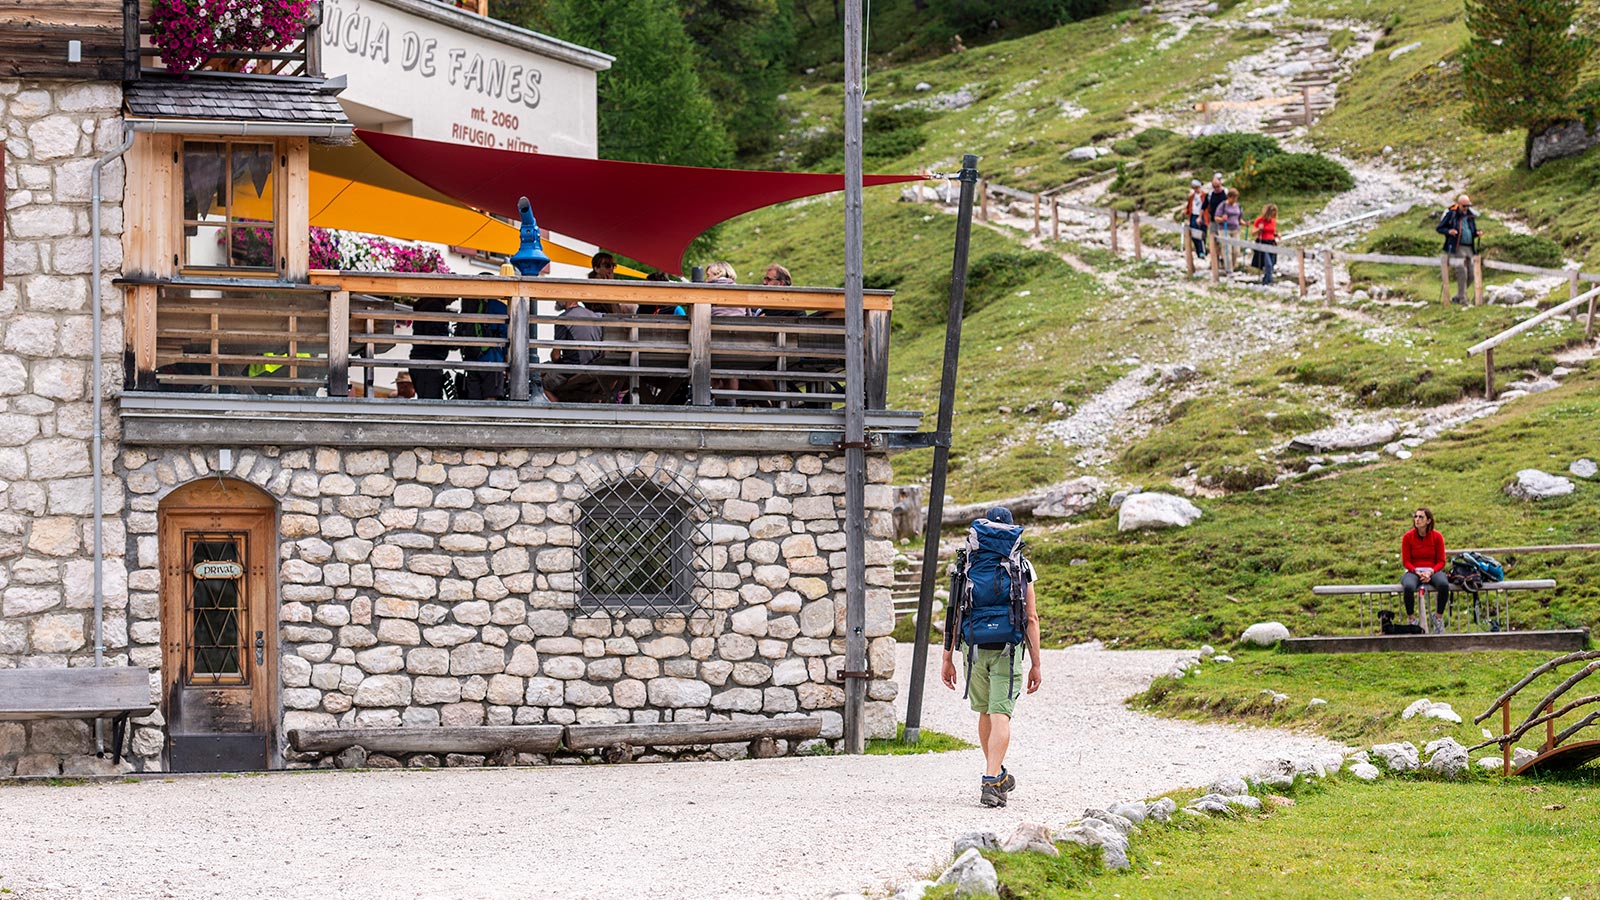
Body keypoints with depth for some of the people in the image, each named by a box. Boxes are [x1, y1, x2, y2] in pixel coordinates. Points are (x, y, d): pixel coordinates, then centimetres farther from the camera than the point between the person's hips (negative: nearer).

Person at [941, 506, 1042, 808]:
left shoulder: (966, 566, 6)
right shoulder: (1021, 569, 2)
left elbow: (953, 614, 4)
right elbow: (1031, 619, -1)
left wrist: (948, 659, 9)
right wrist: (1036, 664, 3)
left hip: (974, 647, 2)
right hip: (1007, 649, -2)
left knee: (985, 712, 19)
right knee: (1000, 714, -7)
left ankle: (997, 775, 33)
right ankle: (991, 782, -20)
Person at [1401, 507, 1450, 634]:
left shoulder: (1437, 537, 1)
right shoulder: (1407, 537, 0)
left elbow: (1441, 561, 2)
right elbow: (1406, 561, 0)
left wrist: (1430, 572, -16)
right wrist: (1417, 572, -18)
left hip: (1433, 571, 1)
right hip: (1414, 571, -1)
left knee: (1444, 584, -34)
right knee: (1408, 587, -37)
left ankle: (1438, 618, -13)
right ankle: (1412, 620, -19)